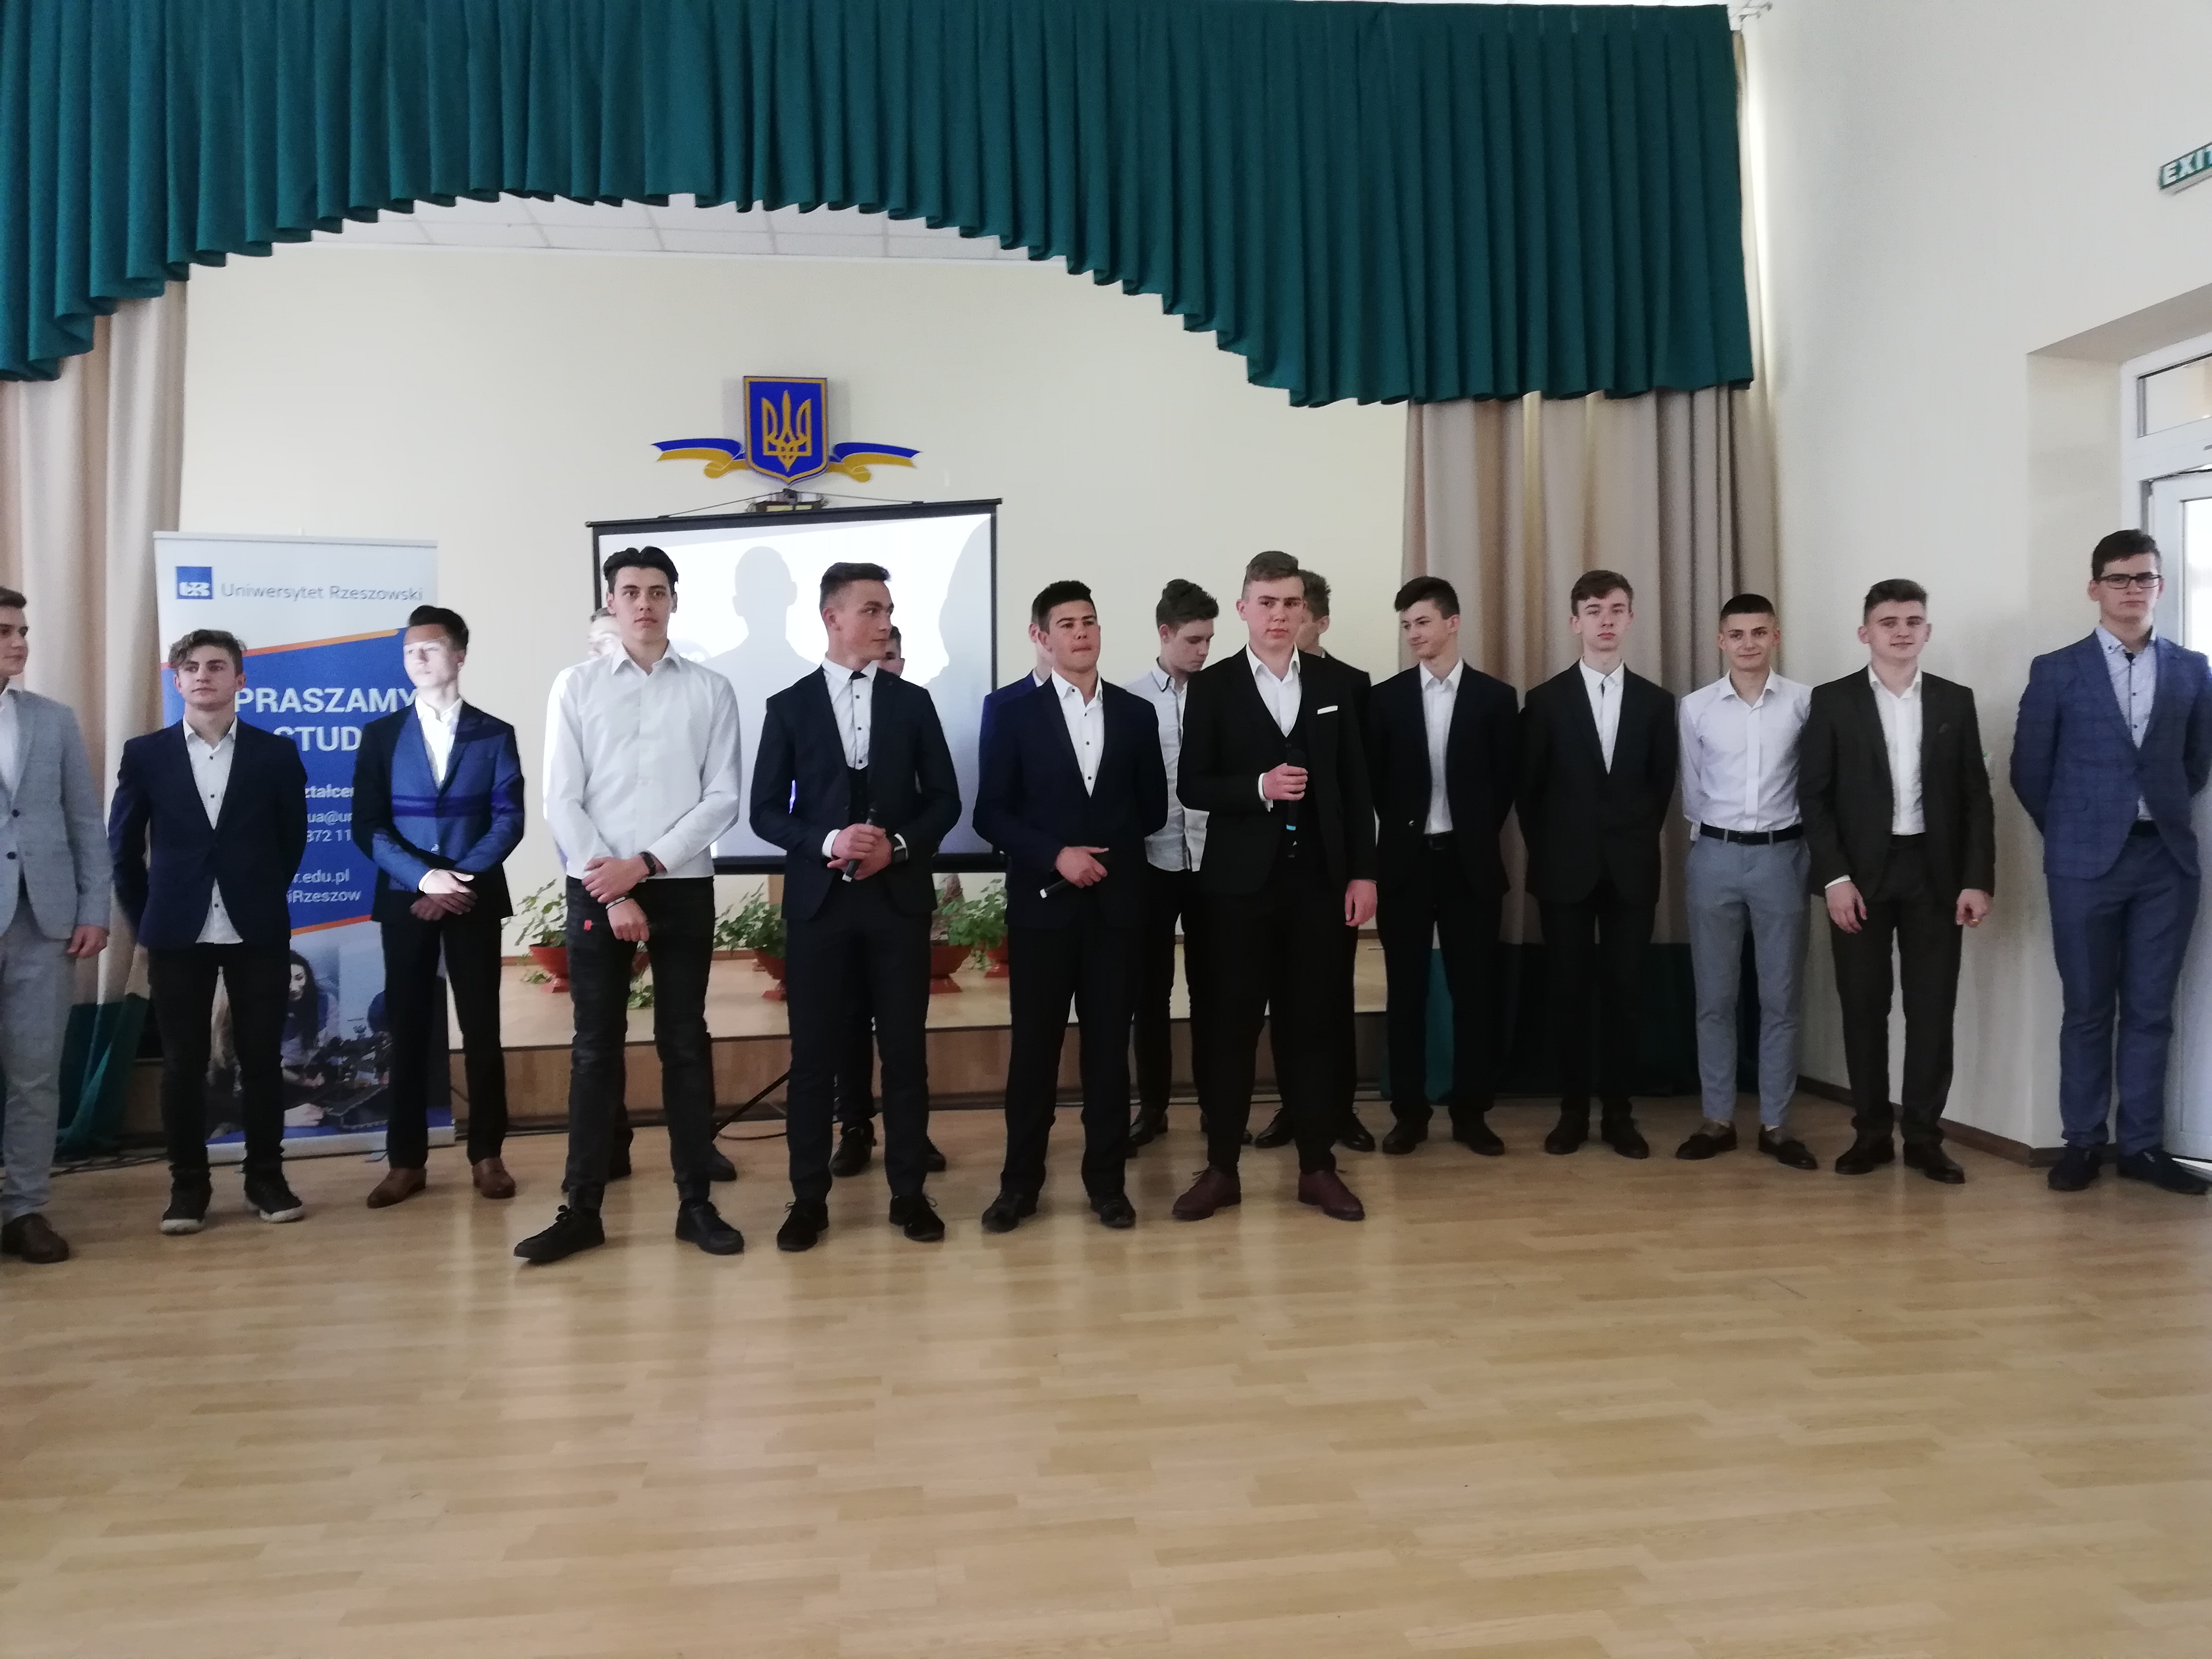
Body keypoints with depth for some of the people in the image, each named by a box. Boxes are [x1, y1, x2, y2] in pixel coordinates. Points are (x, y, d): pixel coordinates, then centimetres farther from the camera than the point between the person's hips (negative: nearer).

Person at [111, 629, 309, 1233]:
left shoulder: (276, 752, 2)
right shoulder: (145, 754, 4)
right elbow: (123, 846, 8)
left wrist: (263, 898, 11)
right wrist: (146, 919, 7)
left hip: (258, 932, 0)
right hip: (177, 933, 1)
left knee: (262, 1059, 5)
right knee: (182, 1064, 6)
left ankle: (266, 1178, 16)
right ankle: (188, 1184, 17)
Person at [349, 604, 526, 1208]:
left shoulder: (494, 735, 6)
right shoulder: (381, 735, 7)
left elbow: (508, 820, -2)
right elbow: (367, 826, -1)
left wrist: (461, 879, -14)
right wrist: (425, 877, -15)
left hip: (476, 900, -1)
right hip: (405, 900, 1)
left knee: (482, 1031, 3)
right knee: (408, 1032, 4)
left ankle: (487, 1156, 11)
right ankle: (406, 1161, 12)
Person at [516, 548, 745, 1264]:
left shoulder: (710, 689, 4)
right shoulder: (576, 686, 3)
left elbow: (723, 799, -2)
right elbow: (562, 802, -2)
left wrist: (644, 864, -12)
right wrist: (613, 896, -9)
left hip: (683, 887, 0)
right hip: (596, 888, 0)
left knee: (685, 1044, 7)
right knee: (595, 1047, 5)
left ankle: (695, 1203, 15)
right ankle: (582, 1209, 13)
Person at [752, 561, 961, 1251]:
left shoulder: (913, 702, 7)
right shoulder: (789, 706, 4)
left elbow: (944, 801, 7)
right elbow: (765, 811, 2)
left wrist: (898, 846, -10)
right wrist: (827, 843, -15)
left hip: (899, 898, 1)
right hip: (818, 899, -1)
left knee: (905, 1051, 5)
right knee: (814, 1054, 4)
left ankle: (908, 1193, 16)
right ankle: (809, 1198, 15)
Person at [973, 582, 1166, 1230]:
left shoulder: (1136, 714, 8)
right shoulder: (1016, 715, 0)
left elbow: (1154, 809, 13)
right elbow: (990, 814, -3)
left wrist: (1108, 851, 4)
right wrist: (1056, 855, -13)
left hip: (1115, 903, 2)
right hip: (1042, 902, -2)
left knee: (1109, 1046, 7)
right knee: (1034, 1047, 4)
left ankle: (1107, 1181, 18)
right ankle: (1020, 1182, 16)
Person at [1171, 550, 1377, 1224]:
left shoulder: (1334, 685, 8)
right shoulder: (1212, 687, 1)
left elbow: (1355, 785, 7)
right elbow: (1191, 786, -3)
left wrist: (1362, 872, 1)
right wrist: (1258, 787, -19)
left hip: (1318, 878, 2)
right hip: (1240, 879, -2)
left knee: (1312, 1023, 7)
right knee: (1229, 1025, 4)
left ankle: (1317, 1167, 18)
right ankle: (1221, 1169, 14)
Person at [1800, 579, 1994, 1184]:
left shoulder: (1955, 702, 7)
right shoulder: (1832, 701, 1)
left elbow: (1976, 797, 5)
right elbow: (1814, 797, -3)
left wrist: (1978, 879, -4)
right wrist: (1835, 876, -11)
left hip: (1935, 872, 2)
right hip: (1861, 872, -2)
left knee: (1932, 1006, 4)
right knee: (1864, 1004, 3)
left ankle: (1924, 1135, 13)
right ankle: (1871, 1131, 14)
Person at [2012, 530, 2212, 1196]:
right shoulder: (2056, 671, 0)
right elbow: (2029, 771, 3)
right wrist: (2071, 833, 8)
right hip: (2086, 863, -2)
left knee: (2151, 1010, 7)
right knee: (2087, 1010, 5)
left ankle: (2142, 1144, 16)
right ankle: (2083, 1141, 14)